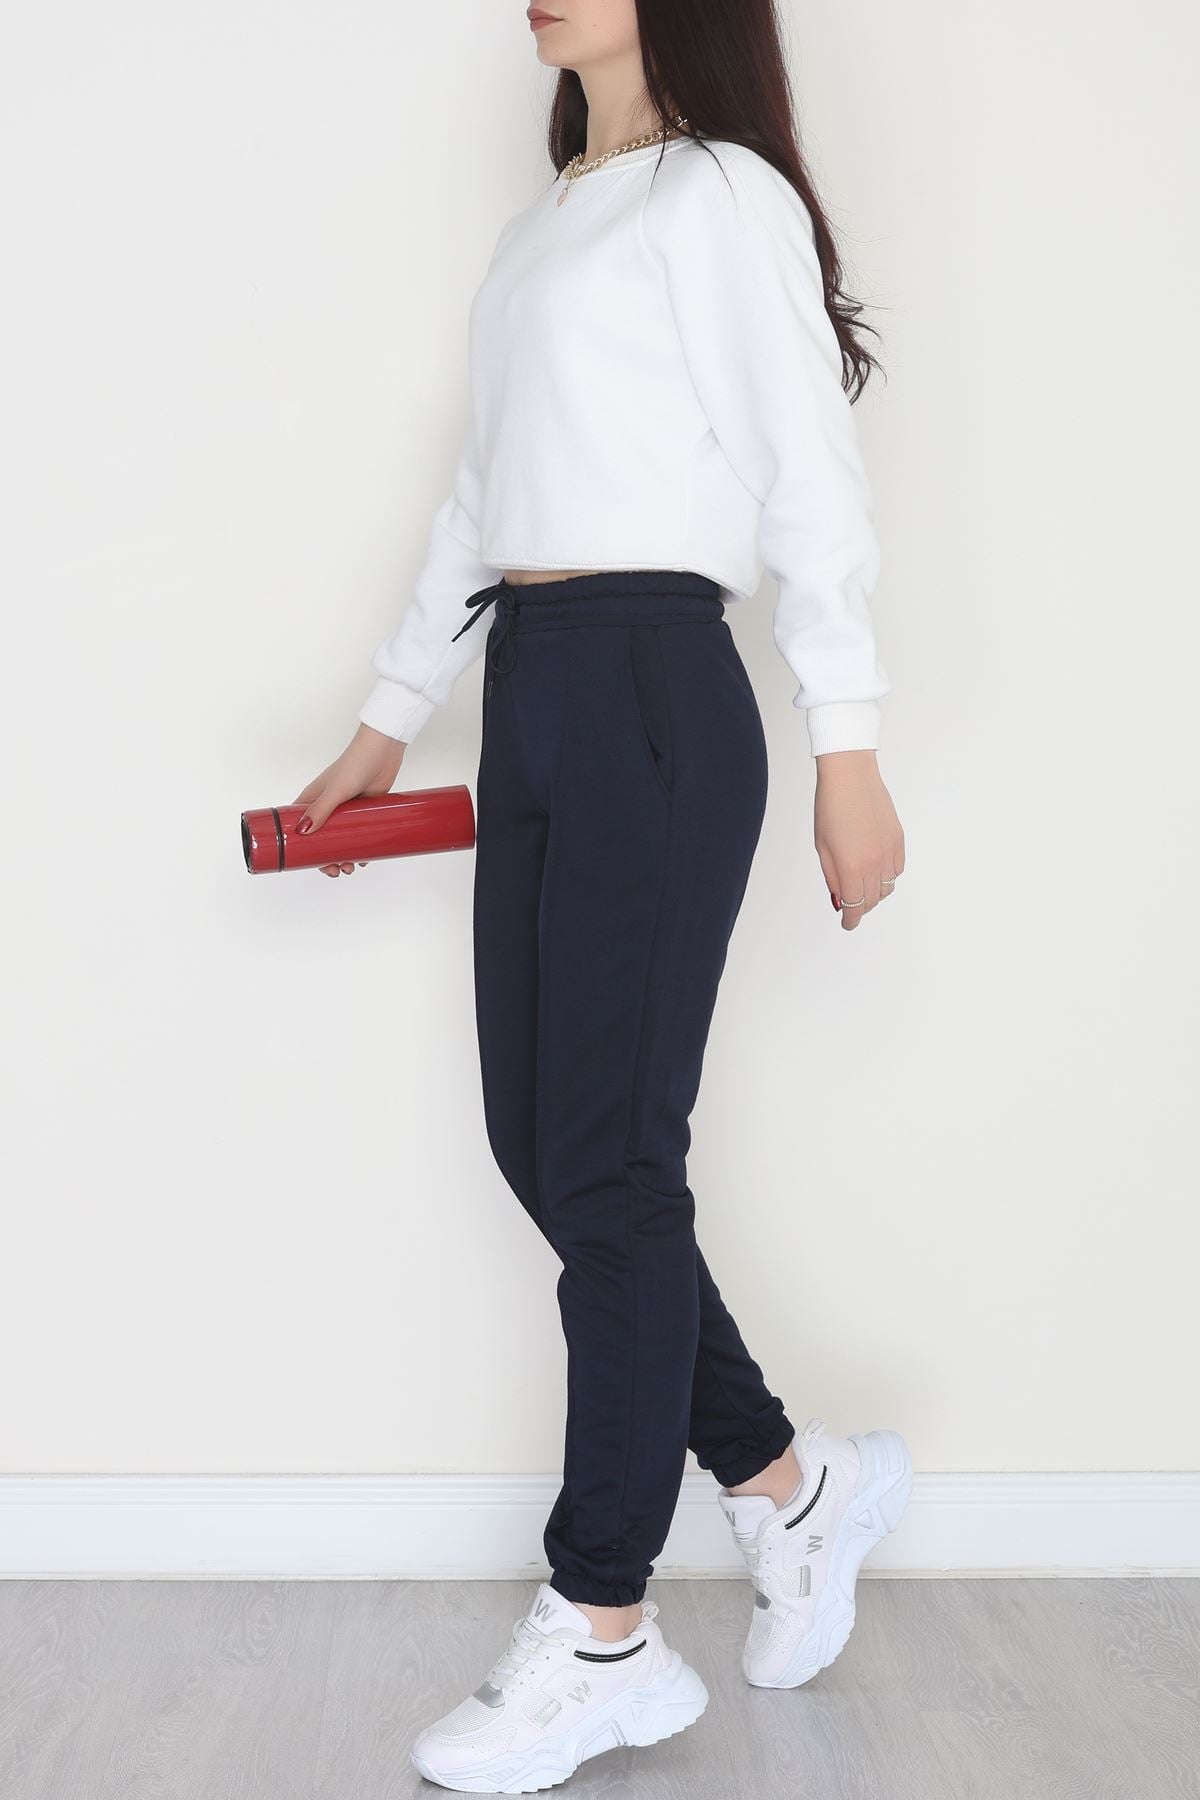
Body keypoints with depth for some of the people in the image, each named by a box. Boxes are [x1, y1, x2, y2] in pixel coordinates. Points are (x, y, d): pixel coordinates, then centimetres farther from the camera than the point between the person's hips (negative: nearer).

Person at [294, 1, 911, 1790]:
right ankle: (792, 1480, 24)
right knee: (538, 1139, 7)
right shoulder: (539, 227, 21)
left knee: (606, 1159, -5)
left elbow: (810, 481, -6)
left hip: (650, 697, -8)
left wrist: (848, 750, -11)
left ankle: (604, 1638, 7)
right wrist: (390, 721, 22)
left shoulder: (724, 196, -1)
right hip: (531, 700, 8)